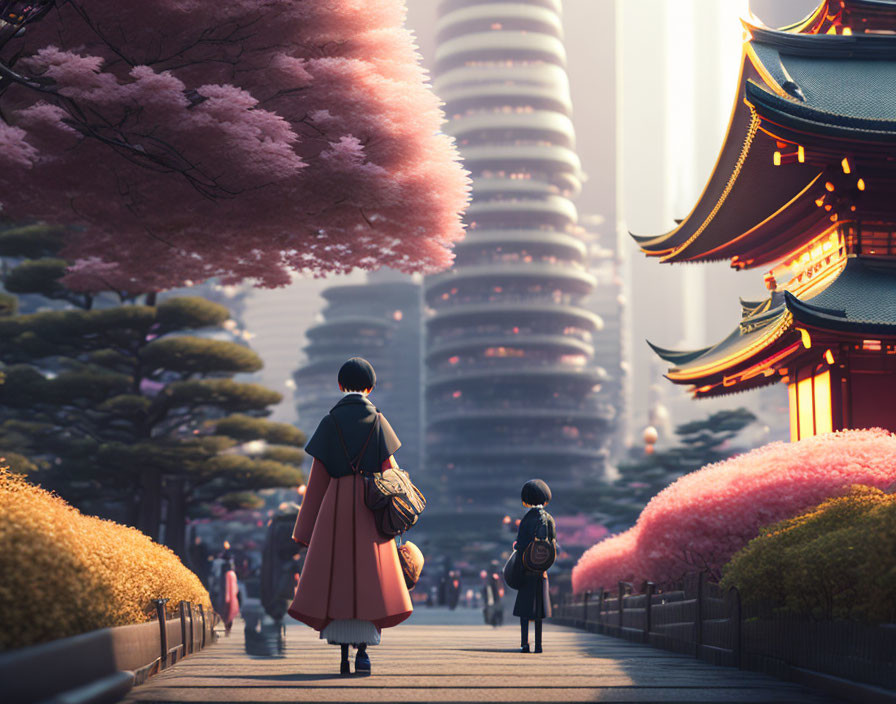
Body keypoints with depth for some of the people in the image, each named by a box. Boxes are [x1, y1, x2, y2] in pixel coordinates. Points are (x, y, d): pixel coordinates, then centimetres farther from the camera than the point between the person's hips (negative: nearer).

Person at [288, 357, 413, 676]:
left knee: (337, 577, 4)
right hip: (370, 506, 0)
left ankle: (344, 654, -1)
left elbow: (318, 475, 2)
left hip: (335, 505, 0)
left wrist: (308, 527, 6)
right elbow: (389, 468, -1)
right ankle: (362, 652, -5)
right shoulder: (377, 421, 1)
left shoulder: (330, 422, 2)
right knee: (369, 577, 3)